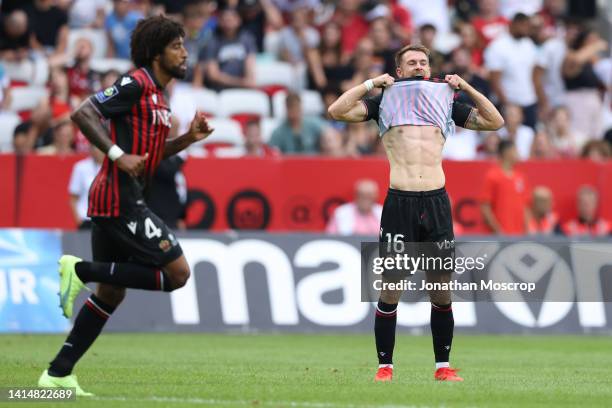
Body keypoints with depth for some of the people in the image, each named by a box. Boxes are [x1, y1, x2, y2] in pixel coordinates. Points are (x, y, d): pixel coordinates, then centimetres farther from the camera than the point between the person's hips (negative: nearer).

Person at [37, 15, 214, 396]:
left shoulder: (157, 94, 18)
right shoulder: (135, 85, -11)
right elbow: (83, 113, -18)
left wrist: (188, 138, 13)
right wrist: (118, 154, -24)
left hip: (118, 202, 10)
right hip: (121, 202, -10)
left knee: (111, 292, 14)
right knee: (177, 272, -10)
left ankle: (59, 373, 15)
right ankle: (81, 270, -8)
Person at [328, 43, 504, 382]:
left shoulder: (444, 101, 17)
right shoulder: (384, 101, 11)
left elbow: (495, 121, 17)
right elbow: (337, 111, 1)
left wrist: (465, 87, 9)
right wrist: (371, 83, -1)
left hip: (437, 202, 2)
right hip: (399, 202, -2)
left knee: (442, 292, 3)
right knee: (390, 290, -3)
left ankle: (442, 366, 12)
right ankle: (385, 366, 7)